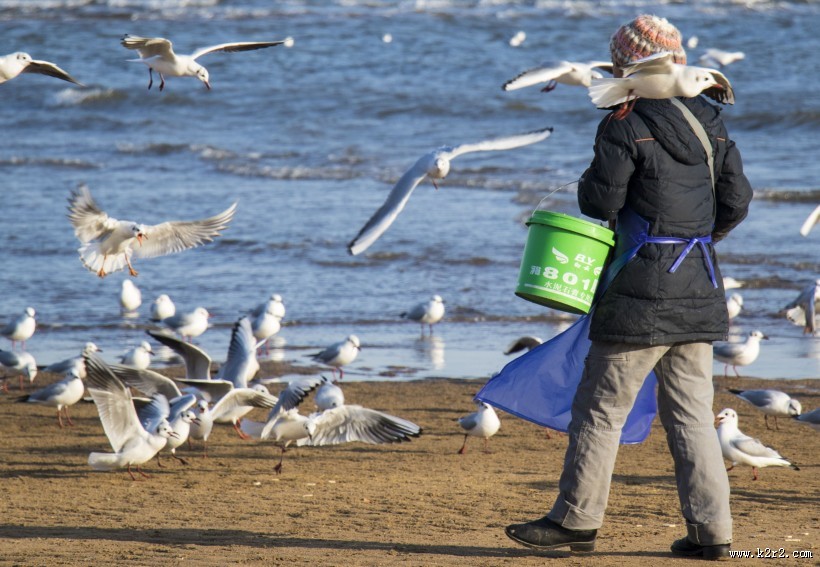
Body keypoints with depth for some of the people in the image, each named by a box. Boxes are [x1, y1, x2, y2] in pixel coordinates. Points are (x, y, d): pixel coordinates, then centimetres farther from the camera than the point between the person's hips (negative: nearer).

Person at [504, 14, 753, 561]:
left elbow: (600, 201, -11)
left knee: (602, 405, 2)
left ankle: (577, 518, 6)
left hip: (644, 290, -7)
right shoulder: (711, 123, 9)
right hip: (699, 290, 7)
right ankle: (711, 529, 5)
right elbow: (737, 200, 10)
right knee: (691, 409, 9)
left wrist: (592, 180, 10)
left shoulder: (625, 127, -11)